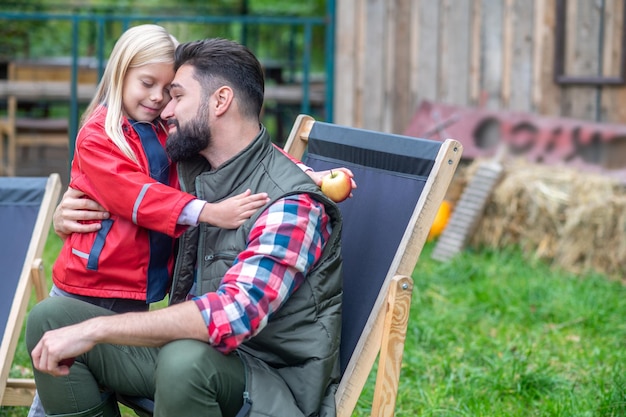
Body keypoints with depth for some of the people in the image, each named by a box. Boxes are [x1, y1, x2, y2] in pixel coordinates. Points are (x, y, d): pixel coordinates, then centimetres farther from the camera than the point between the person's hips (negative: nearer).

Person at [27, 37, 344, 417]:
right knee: (51, 318, -5)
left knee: (186, 360, -39)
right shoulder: (194, 172, 6)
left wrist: (94, 329, -32)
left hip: (277, 379, -7)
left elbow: (235, 314, -33)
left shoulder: (293, 204, -19)